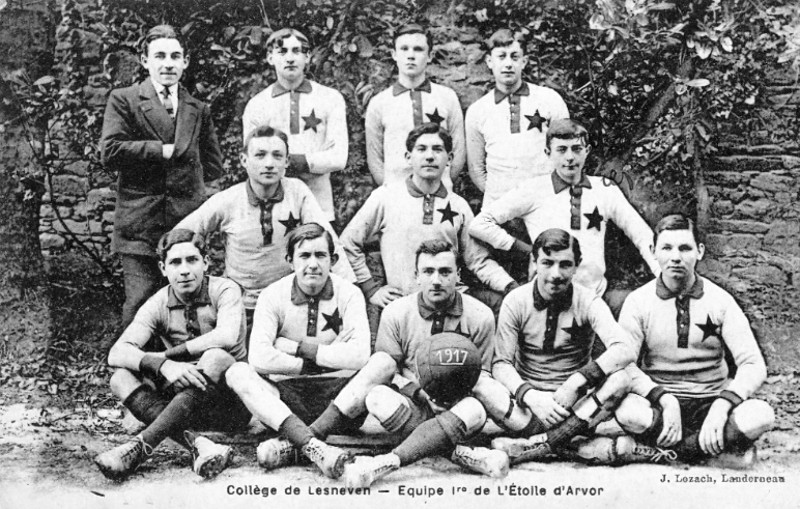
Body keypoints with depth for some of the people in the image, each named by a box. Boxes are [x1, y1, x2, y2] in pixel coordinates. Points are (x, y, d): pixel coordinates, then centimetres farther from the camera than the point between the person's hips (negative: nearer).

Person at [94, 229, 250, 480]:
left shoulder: (224, 290, -7)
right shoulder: (158, 304, 0)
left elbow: (227, 337, -29)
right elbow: (117, 354, -14)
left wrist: (170, 353, -21)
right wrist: (162, 365, -34)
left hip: (229, 401, -4)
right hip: (184, 398, 4)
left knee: (215, 358, -34)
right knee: (122, 378, -18)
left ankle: (142, 445, -36)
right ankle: (198, 445, -36)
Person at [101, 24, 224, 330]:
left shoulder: (198, 110, 18)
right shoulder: (124, 100, 6)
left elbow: (213, 167, 21)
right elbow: (109, 153, -8)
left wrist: (186, 178, 7)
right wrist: (161, 150, -7)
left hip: (188, 223, 3)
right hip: (140, 222, -3)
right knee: (140, 303, -7)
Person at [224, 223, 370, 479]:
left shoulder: (349, 294, -3)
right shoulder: (273, 296, -2)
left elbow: (359, 356, -19)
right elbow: (259, 358, -17)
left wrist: (298, 347, -13)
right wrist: (316, 362, -14)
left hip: (337, 396, 0)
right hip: (286, 394, 1)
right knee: (237, 372, -25)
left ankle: (290, 443, -34)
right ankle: (314, 447, -43)